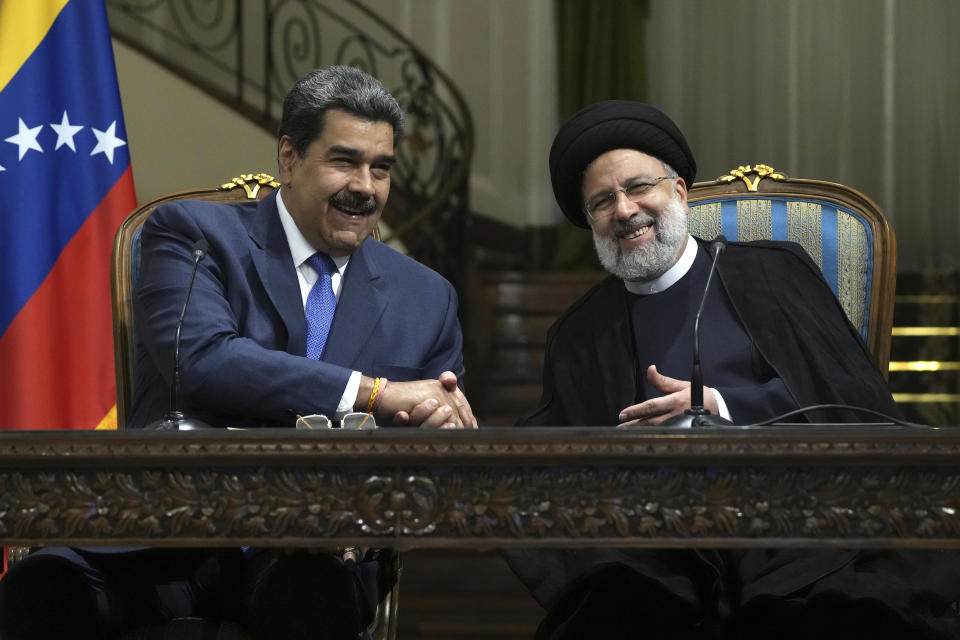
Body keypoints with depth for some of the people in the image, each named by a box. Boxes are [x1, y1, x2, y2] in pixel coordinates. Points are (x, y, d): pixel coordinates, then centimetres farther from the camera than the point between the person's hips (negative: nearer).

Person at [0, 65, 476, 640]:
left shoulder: (426, 299, 20)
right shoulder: (191, 232, 8)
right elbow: (200, 360, -12)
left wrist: (441, 426, -6)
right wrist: (376, 393, -16)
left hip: (319, 547, 2)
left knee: (313, 593, -38)